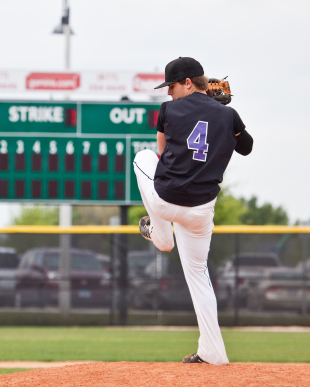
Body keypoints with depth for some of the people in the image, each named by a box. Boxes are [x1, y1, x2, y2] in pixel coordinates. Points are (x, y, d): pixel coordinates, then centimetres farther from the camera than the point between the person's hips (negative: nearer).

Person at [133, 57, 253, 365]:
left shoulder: (169, 110, 0)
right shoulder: (228, 115, 5)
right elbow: (245, 148, 24)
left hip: (164, 199, -2)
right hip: (201, 210, 2)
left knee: (143, 156, 29)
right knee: (197, 271, 16)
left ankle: (160, 235, 33)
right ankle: (212, 351, 8)